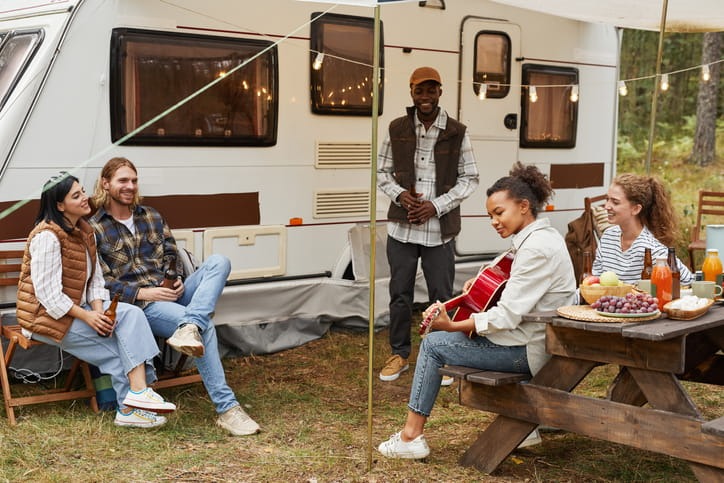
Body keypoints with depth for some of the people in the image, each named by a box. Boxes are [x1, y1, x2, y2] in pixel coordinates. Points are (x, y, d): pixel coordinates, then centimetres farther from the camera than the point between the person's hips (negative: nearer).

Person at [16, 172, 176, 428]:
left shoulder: (85, 231, 8)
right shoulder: (47, 236, -19)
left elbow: (95, 279, 7)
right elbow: (47, 292, -23)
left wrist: (99, 311, -12)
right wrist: (86, 316, -21)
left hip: (77, 308, 8)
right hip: (46, 316, -7)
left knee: (132, 314, -17)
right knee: (116, 348, -17)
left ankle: (138, 391, -25)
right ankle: (130, 410, -5)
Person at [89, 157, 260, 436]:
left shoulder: (152, 217, 19)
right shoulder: (95, 230, 2)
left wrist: (177, 281, -2)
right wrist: (142, 293, -15)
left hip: (170, 293, 6)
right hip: (141, 306, -6)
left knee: (219, 262, -22)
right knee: (205, 327, -31)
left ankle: (188, 329, -46)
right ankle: (226, 409, -30)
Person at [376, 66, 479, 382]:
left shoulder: (457, 133, -1)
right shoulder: (397, 129, 4)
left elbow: (469, 179, 1)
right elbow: (383, 173, 10)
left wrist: (436, 206, -11)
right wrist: (400, 195, -10)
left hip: (440, 230, -2)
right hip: (402, 228, 2)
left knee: (441, 296, 5)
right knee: (400, 294, 10)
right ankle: (400, 354, 25)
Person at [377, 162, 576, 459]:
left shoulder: (537, 248, -22)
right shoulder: (541, 235, 10)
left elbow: (507, 315, -26)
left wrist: (452, 326, -22)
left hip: (530, 348, -10)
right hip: (534, 338, 10)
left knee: (433, 344, -5)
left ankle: (411, 436, 2)